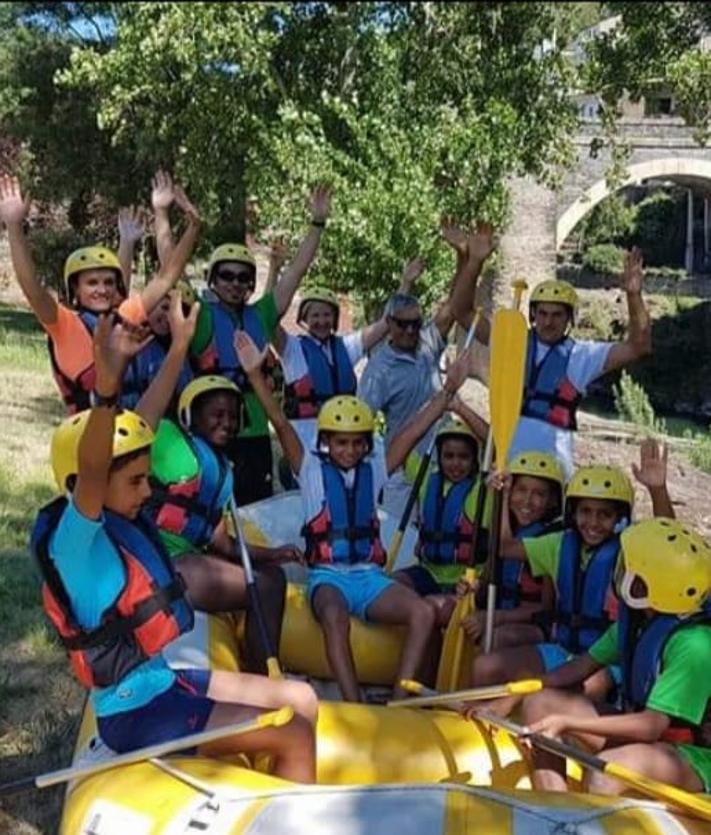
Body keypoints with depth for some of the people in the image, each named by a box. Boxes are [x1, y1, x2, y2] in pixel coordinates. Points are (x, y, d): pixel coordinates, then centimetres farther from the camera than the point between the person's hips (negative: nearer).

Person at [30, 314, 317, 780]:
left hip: (165, 678, 9)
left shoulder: (124, 517, 2)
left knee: (302, 700, 13)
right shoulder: (73, 538, -20)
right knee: (296, 737, -13)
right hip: (136, 710, -9)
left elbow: (148, 419, 7)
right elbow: (90, 470, -41)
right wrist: (107, 386, -57)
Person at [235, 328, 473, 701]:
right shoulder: (312, 469, 5)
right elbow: (281, 426, -7)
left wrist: (447, 391, -1)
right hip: (328, 575, -4)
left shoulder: (374, 470, 14)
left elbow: (413, 432, 7)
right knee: (335, 617, -37)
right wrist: (256, 375, -18)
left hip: (369, 575, 4)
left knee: (423, 613, -22)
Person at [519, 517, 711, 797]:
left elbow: (652, 726, -29)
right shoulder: (634, 621, -2)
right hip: (639, 732, 9)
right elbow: (581, 666, 6)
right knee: (540, 704, -3)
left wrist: (568, 722, -30)